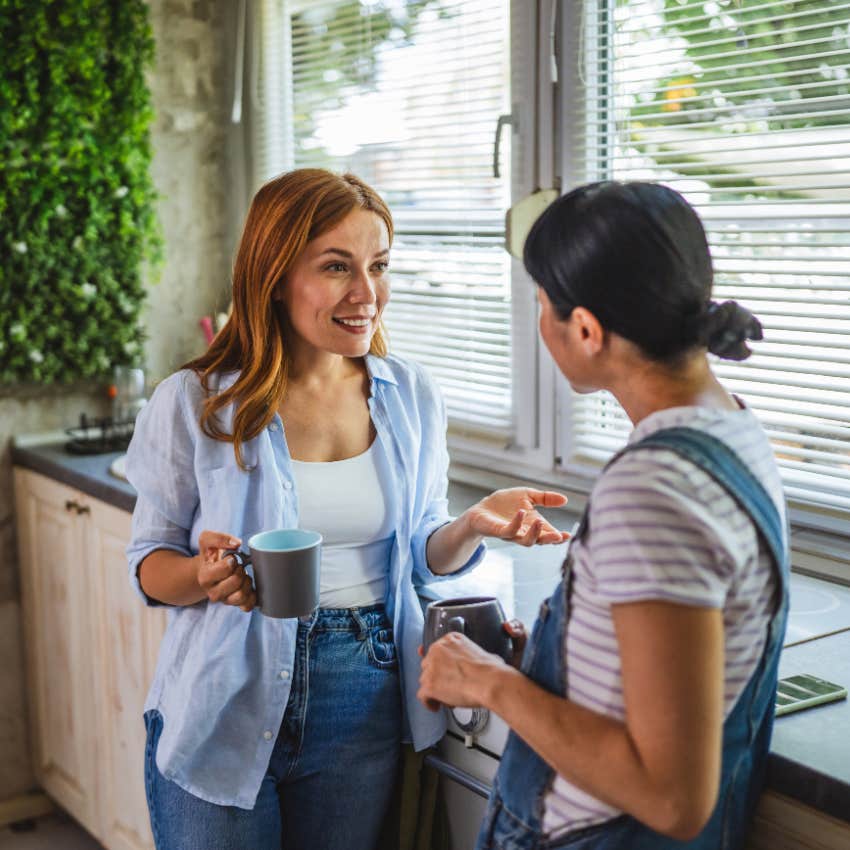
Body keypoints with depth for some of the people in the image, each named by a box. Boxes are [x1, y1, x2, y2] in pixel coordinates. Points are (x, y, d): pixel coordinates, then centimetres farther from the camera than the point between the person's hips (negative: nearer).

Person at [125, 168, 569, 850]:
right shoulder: (193, 403, -9)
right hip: (225, 714, -2)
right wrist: (205, 576, -24)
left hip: (365, 709, 3)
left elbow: (421, 553, 8)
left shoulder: (412, 398, -1)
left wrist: (473, 525, -13)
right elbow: (150, 562, -2)